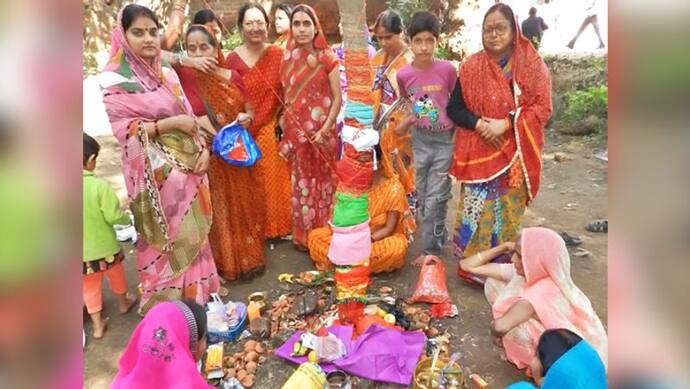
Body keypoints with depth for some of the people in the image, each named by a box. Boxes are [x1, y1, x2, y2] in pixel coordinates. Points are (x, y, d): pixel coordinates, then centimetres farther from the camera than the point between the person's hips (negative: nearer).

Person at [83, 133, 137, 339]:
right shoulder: (100, 185, -24)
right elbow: (113, 216, -20)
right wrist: (127, 218, 0)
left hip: (84, 252, 2)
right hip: (105, 247, -2)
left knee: (90, 287, 20)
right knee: (116, 275, 26)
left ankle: (97, 325, 30)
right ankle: (123, 303, 50)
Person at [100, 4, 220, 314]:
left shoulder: (168, 73, 9)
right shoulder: (115, 79, -9)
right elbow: (124, 129, -15)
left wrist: (202, 149, -4)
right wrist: (171, 123, -18)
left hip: (188, 166, 6)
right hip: (154, 173, -5)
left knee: (193, 233, 15)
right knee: (165, 238, 4)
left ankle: (196, 292, 33)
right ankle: (166, 302, 23)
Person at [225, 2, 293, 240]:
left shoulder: (278, 55, -1)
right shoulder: (233, 59, -4)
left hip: (272, 129, 1)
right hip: (245, 132, -1)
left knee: (275, 180, 10)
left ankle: (277, 226, 28)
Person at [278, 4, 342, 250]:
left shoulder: (328, 59, -5)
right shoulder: (287, 58, 2)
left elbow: (337, 98, -5)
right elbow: (285, 96, 7)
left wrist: (325, 130, -13)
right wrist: (284, 124, -1)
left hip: (322, 131, -1)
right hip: (296, 130, 2)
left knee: (323, 180, 9)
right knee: (302, 182, 8)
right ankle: (303, 235, 20)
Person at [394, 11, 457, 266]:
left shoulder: (447, 69, -13)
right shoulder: (403, 75, -9)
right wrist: (404, 123, -6)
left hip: (445, 140, -3)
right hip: (420, 140, 3)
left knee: (435, 198, 0)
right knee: (423, 197, 13)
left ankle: (431, 249, 13)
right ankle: (439, 235, 36)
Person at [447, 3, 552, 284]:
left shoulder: (532, 64, -1)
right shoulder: (471, 67, 3)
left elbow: (542, 107, -5)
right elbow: (454, 108, 4)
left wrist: (506, 124, -18)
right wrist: (479, 123, -14)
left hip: (513, 154, 0)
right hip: (477, 154, 1)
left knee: (507, 214, 7)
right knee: (476, 212, 3)